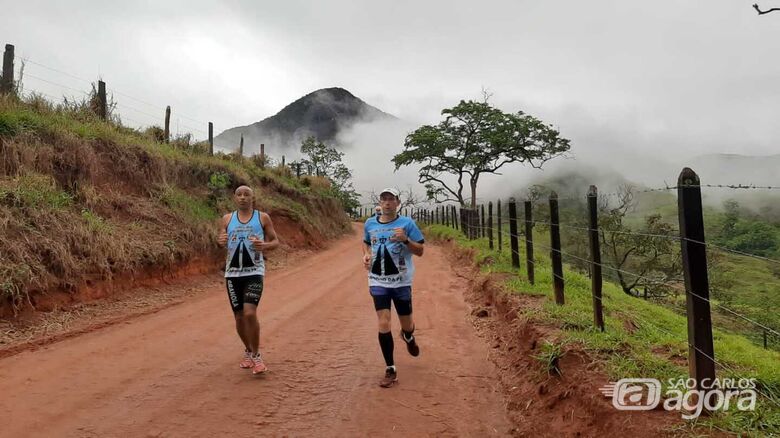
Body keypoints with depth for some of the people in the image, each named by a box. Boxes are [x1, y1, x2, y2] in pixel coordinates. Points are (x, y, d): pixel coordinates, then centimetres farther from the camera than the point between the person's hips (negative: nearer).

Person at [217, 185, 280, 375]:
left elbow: (276, 241, 6)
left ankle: (256, 356, 0)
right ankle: (248, 352, 32)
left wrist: (264, 245, -16)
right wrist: (220, 242, -16)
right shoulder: (227, 219, 8)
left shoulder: (263, 218, 2)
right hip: (233, 273, 3)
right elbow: (220, 241, 8)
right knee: (239, 316, 9)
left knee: (250, 313, -17)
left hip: (254, 271, -3)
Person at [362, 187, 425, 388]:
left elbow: (420, 251, -4)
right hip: (378, 282, 1)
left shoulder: (407, 223, -6)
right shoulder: (370, 224, 3)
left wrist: (405, 239, -22)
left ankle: (408, 336, 50)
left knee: (406, 324, 10)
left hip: (401, 282, -1)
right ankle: (390, 370, 5)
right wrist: (366, 254, 1)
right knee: (383, 324, -8)